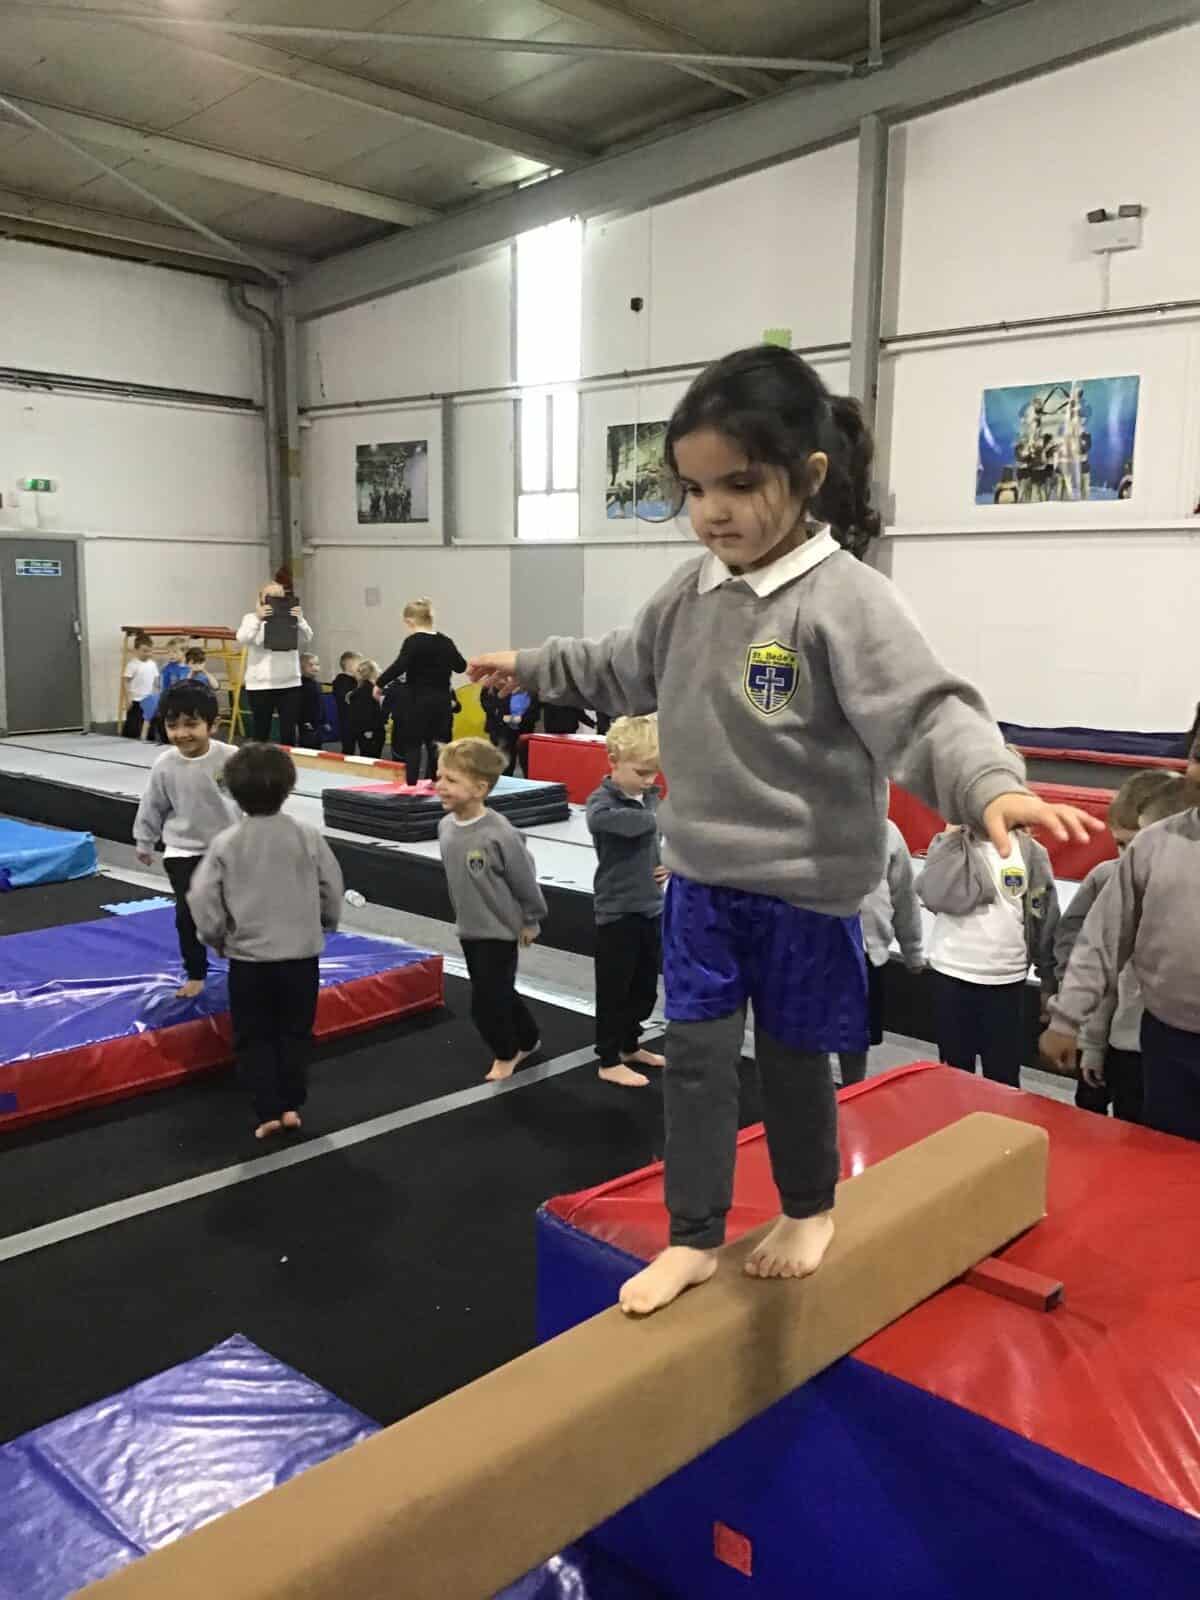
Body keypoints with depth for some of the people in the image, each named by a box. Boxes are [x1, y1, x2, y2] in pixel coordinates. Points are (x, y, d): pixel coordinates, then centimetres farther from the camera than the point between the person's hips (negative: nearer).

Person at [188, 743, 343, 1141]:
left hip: (248, 959, -1)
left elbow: (203, 900, -9)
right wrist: (322, 926, 17)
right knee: (295, 1033, 16)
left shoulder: (225, 843, -10)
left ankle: (268, 1111, 8)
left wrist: (217, 939, 8)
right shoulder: (307, 836, -8)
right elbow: (332, 889, -1)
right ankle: (290, 1104, 18)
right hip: (301, 954, 1)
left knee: (254, 1038, 11)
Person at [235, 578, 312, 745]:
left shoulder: (291, 616, 9)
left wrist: (300, 619, -25)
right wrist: (258, 619, -26)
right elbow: (242, 639, -13)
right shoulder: (251, 617, 5)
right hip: (260, 685, -1)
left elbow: (306, 638, -6)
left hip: (289, 683, 2)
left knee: (288, 732, 3)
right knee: (261, 732, 4)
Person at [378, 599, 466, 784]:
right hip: (441, 701, 5)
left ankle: (410, 785, -1)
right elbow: (461, 666, 16)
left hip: (418, 701, -5)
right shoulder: (445, 641, 5)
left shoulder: (413, 642, -12)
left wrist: (380, 683, -16)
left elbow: (399, 666, -25)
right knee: (436, 745, 13)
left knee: (412, 746, 2)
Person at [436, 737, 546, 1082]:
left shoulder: (499, 833, -26)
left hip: (500, 932, -7)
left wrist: (531, 921, -3)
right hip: (468, 930, 7)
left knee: (486, 1001, 0)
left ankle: (506, 1053, 27)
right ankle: (527, 1040, 42)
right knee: (499, 993, 19)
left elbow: (525, 880, -14)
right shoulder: (445, 827, -5)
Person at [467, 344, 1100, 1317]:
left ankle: (811, 1209, 39)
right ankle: (694, 1237, 25)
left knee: (793, 1056, 13)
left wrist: (991, 787, -49)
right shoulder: (694, 592, 2)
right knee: (695, 1056, 10)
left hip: (805, 885, -5)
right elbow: (628, 670, 21)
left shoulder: (846, 600, -20)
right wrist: (531, 667, 30)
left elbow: (926, 710, -30)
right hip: (703, 877, 6)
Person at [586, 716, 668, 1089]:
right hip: (617, 911, -7)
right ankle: (609, 1061, 15)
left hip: (651, 907, 7)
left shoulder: (651, 796, 7)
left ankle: (629, 1046, 35)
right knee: (614, 988, 3)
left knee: (645, 987, 18)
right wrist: (655, 818, -32)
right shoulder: (601, 799, -15)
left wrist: (668, 863, 2)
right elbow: (602, 819, -41)